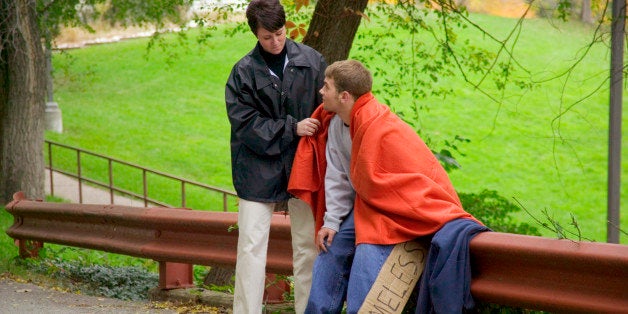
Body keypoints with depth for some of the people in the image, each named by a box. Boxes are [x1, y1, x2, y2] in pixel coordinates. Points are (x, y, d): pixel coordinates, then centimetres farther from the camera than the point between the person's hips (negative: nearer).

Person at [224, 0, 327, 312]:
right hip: (259, 168, -1)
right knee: (252, 246, -2)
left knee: (308, 245, 7)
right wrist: (292, 128, -15)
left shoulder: (310, 60, -1)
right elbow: (245, 124, -8)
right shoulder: (243, 72, -4)